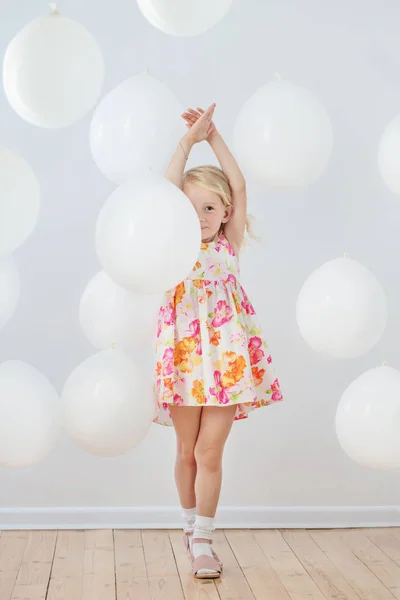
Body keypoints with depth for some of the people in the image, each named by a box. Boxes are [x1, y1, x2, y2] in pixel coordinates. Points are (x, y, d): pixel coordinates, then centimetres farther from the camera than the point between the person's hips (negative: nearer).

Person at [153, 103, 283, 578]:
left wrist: (214, 136, -2)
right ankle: (191, 523, 30)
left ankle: (202, 540, 7)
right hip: (184, 354, 0)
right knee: (187, 450, 10)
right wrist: (188, 140, -8)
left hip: (226, 355, 0)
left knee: (210, 450, -3)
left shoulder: (230, 246, 6)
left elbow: (239, 188, -2)